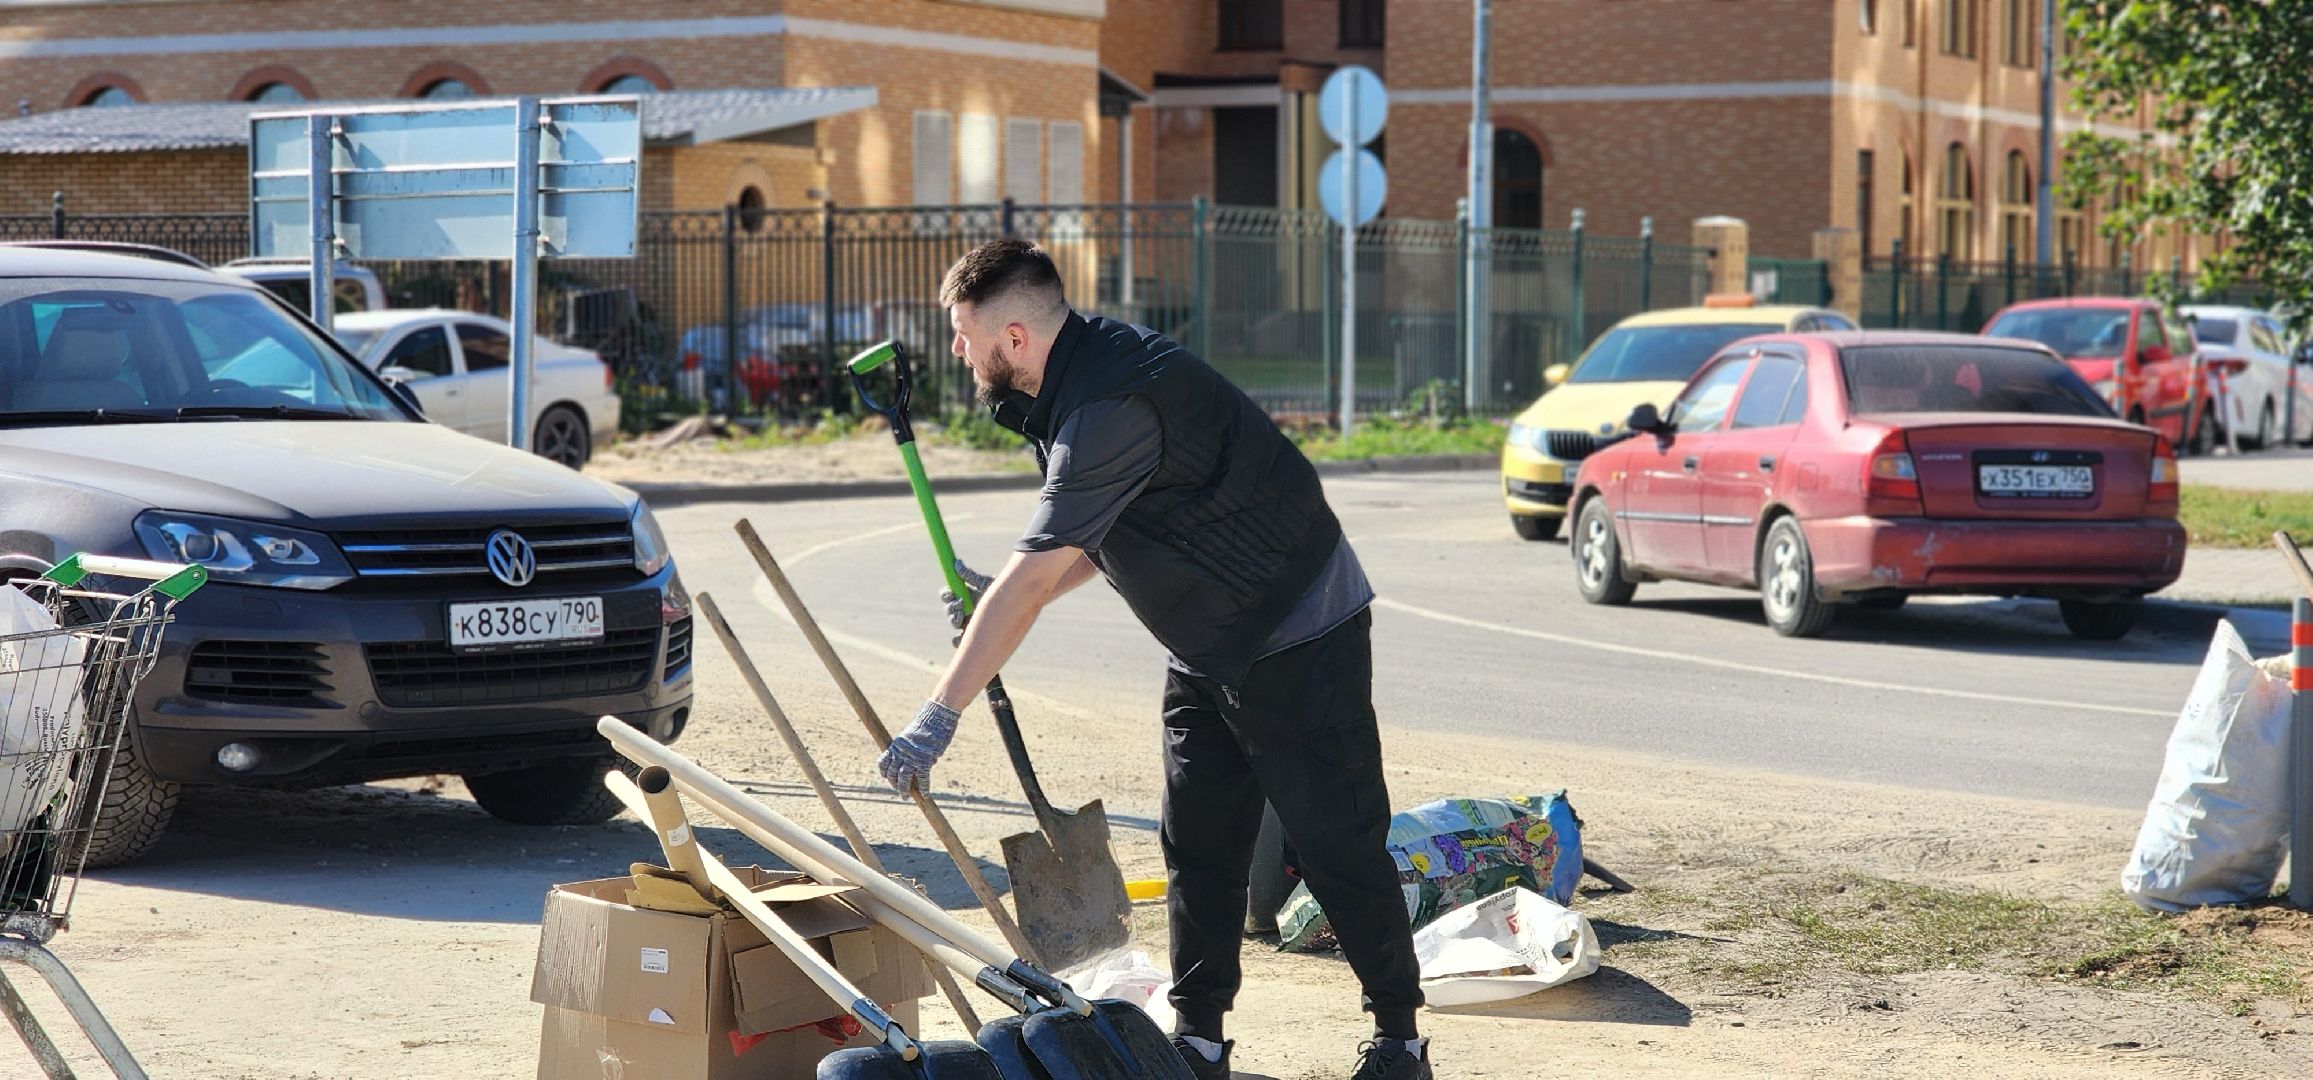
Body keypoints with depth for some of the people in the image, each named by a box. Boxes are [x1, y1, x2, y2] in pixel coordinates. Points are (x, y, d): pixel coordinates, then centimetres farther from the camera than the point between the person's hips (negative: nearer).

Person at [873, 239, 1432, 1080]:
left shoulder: (1113, 408, -29)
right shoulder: (1078, 375, 3)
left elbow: (1033, 578, -31)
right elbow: (1098, 542, 16)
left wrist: (937, 717, -29)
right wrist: (1004, 601, 2)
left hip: (1301, 639, -10)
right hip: (1210, 650, 10)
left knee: (1337, 848, -3)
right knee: (1197, 850, 8)